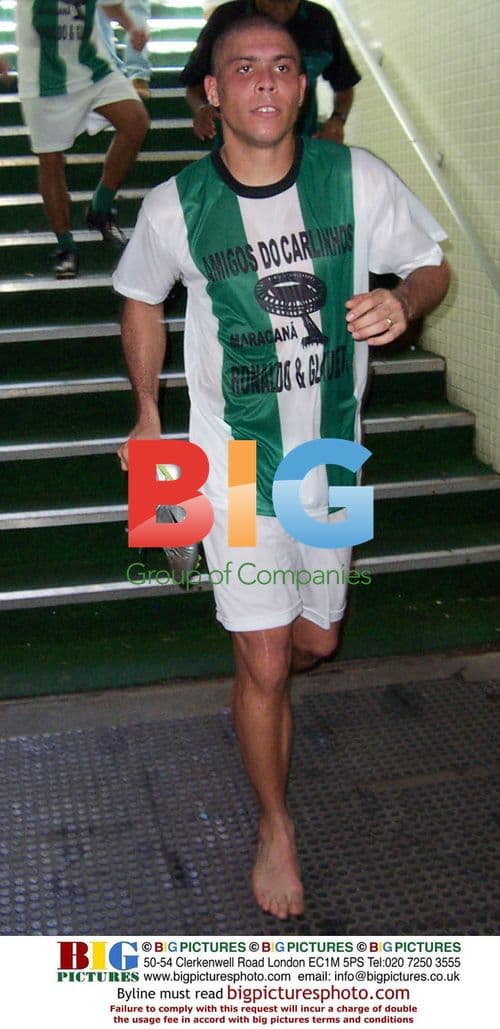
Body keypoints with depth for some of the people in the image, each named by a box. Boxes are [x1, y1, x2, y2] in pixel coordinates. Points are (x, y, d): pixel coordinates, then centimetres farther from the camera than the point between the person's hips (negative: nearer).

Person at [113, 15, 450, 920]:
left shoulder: (356, 180, -8)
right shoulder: (175, 208, -10)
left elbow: (431, 265, 4)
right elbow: (140, 298, 9)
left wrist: (404, 302, -19)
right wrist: (148, 414, 10)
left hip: (332, 460, 3)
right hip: (235, 465, -2)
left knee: (316, 639, 18)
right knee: (265, 665, 2)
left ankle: (252, 685, 57)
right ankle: (275, 825, 28)